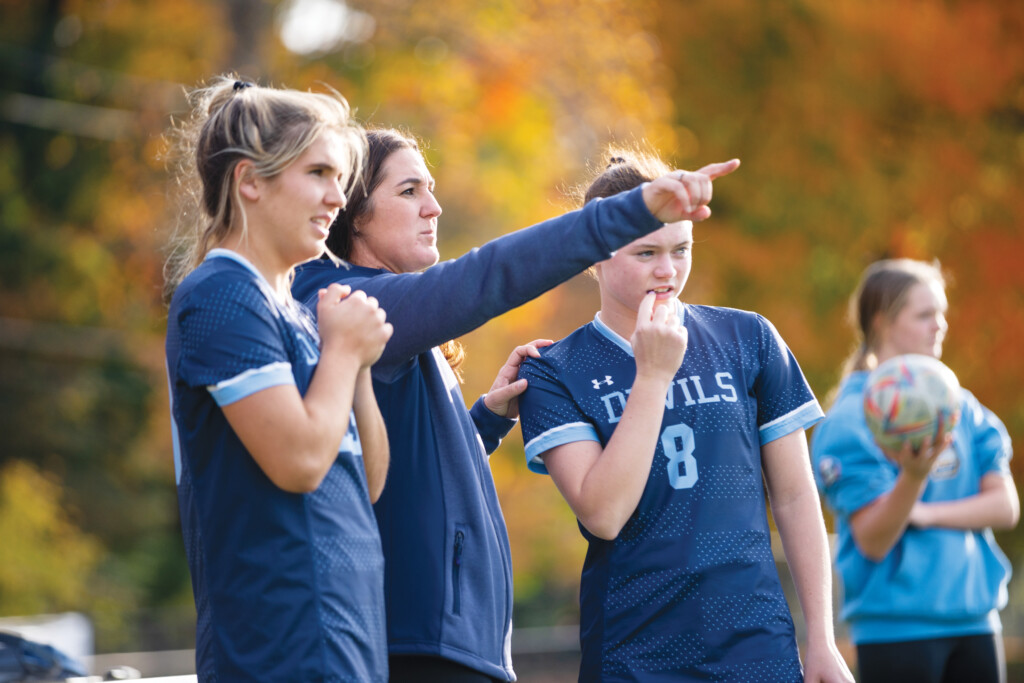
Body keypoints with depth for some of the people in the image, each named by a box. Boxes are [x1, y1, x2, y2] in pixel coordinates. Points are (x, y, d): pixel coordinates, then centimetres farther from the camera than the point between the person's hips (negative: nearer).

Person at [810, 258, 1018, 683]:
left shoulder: (961, 407, 10)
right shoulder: (852, 417, -9)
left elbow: (1004, 506, 2)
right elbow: (872, 541, -14)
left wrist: (925, 514, -12)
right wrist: (914, 476, -31)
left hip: (974, 618, 6)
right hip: (897, 627, -6)